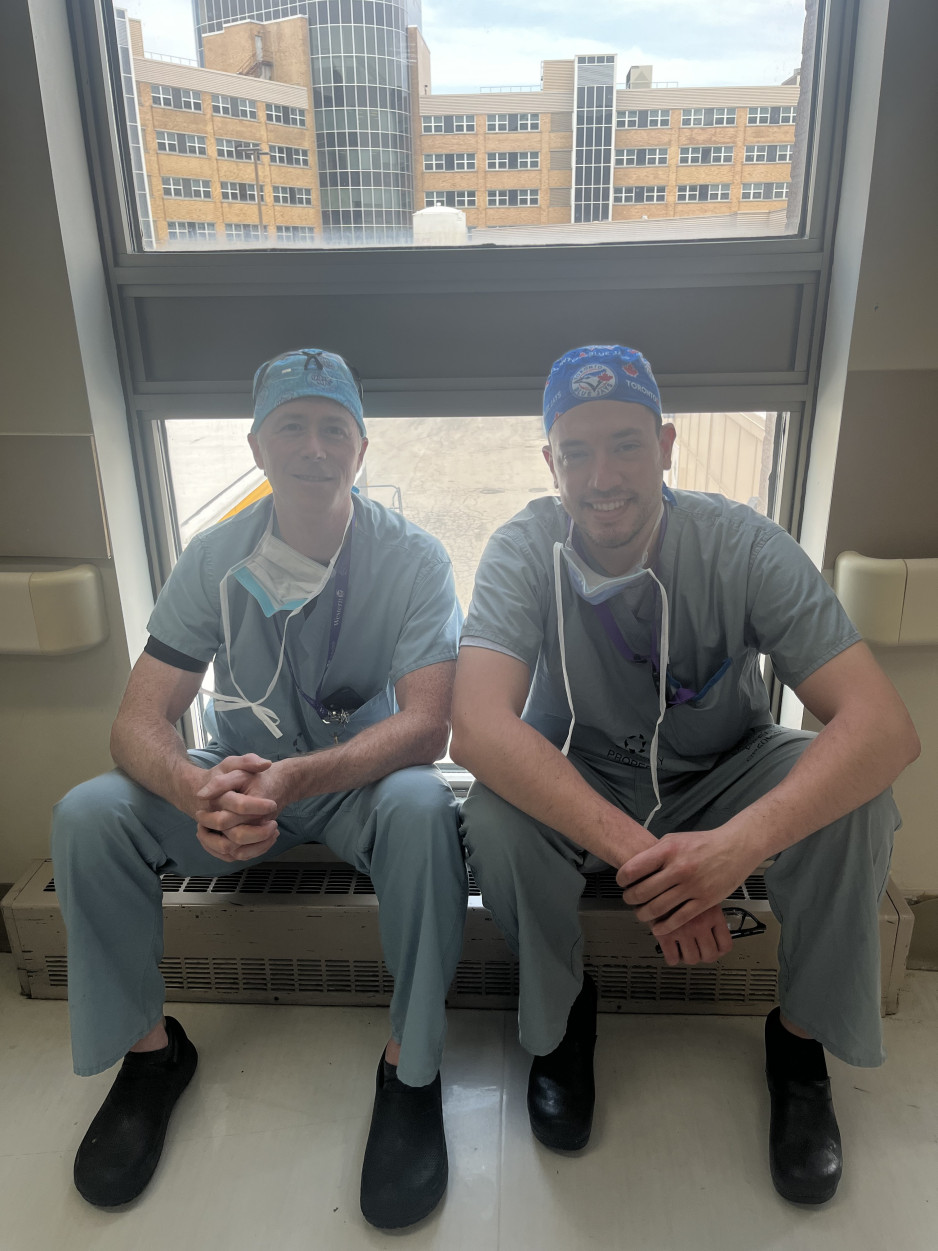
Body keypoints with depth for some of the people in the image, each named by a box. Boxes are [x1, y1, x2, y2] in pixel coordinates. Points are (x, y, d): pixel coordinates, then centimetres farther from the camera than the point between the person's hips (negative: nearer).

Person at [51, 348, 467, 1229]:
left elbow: (426, 726, -23)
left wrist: (294, 779, -42)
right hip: (239, 776, 3)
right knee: (87, 815, -21)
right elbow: (139, 719, -14)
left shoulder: (412, 559, -14)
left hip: (359, 777, -2)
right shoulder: (215, 558, -9)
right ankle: (148, 1048, 2)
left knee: (421, 808, -35)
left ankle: (409, 1066, -12)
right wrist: (196, 789, -39)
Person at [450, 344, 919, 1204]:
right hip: (574, 786, 0)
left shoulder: (742, 546, -21)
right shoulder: (523, 553, -20)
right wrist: (636, 851, -44)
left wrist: (741, 841, -45)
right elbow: (479, 728, -34)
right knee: (494, 815, -31)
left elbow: (886, 726, -28)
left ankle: (802, 1038, 1)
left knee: (855, 800, -27)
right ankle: (562, 1011, 1)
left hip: (720, 781, 1)